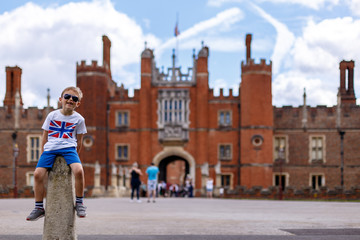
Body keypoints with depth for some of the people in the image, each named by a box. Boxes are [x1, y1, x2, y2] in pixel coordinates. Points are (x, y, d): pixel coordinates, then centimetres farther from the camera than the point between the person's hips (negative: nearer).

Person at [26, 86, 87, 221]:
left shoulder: (79, 119, 6)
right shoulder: (52, 115, 8)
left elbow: (79, 141, 13)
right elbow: (45, 136, 14)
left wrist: (75, 156, 11)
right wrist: (44, 153, 12)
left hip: (68, 148, -1)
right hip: (50, 148, 2)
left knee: (79, 170, -29)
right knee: (38, 173, -18)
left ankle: (79, 202, -9)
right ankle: (39, 207, -3)